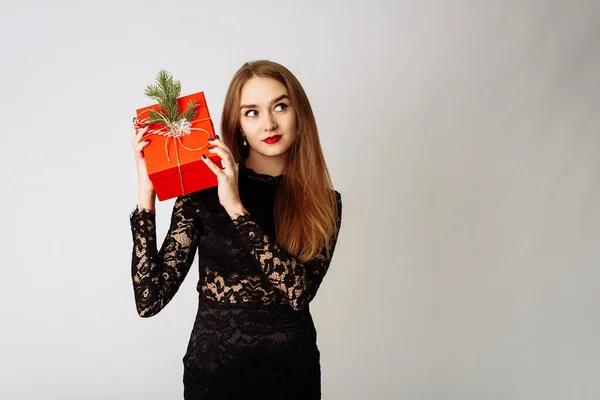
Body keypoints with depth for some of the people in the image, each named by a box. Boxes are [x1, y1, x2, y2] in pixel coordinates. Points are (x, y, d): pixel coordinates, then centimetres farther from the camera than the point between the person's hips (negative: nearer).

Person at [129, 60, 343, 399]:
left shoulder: (324, 202, -3)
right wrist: (147, 192, -18)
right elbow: (149, 299, -13)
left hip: (294, 372, 1)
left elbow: (299, 291, -20)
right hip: (214, 369, -1)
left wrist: (236, 208, -23)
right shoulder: (203, 187, -8)